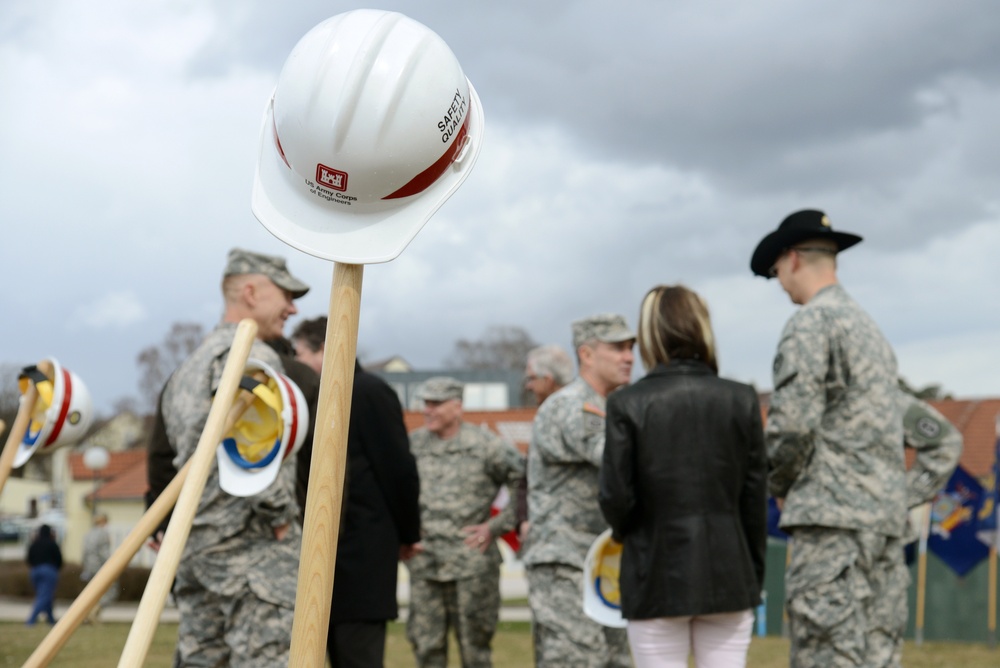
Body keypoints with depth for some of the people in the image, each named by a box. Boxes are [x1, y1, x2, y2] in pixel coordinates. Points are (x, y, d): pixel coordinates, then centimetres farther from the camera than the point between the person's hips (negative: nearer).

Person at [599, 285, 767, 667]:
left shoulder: (628, 404, -7)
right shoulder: (741, 400, -1)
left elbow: (615, 496, -6)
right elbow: (755, 495, 3)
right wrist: (755, 576, 12)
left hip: (658, 578, -2)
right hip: (728, 576, 2)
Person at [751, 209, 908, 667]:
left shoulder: (811, 322, -7)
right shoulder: (870, 326, 22)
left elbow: (792, 422, -16)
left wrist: (779, 485, 3)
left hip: (832, 514, -9)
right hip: (886, 514, 9)